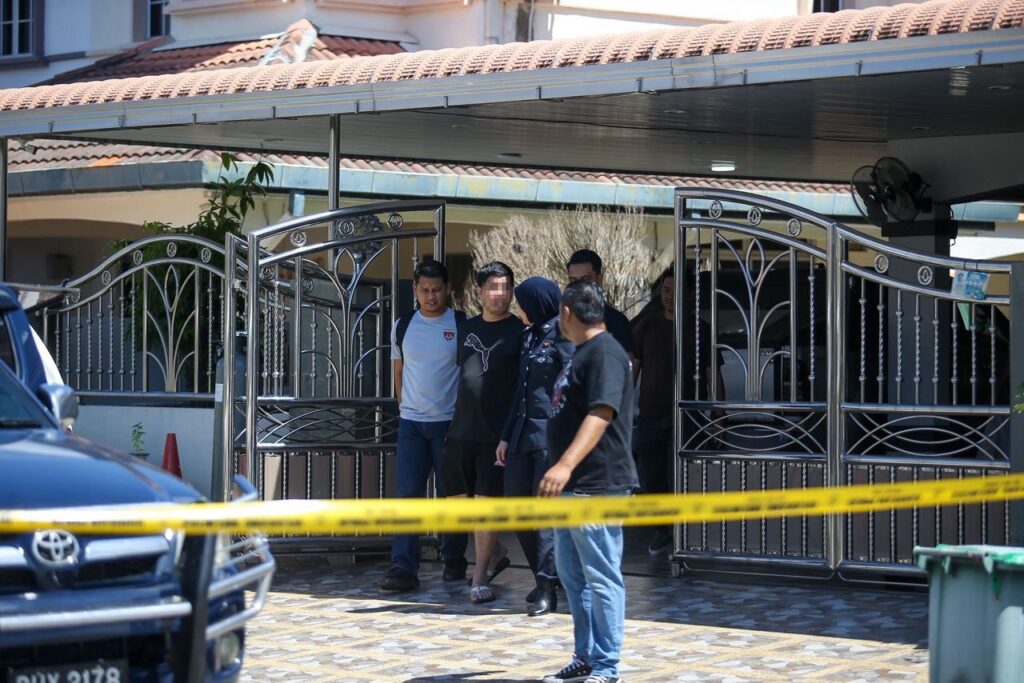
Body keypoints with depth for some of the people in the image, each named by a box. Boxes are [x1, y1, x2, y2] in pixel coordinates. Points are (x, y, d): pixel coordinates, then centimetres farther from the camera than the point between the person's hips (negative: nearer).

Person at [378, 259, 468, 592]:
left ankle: (454, 561, 20)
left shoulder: (462, 326, -3)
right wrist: (405, 406, 13)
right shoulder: (403, 327, 7)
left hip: (450, 423, -2)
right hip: (411, 423, 3)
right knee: (407, 494, -4)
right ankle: (403, 568, -8)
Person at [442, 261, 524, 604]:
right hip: (461, 431, 6)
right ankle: (495, 552, 31)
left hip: (497, 434, -5)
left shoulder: (520, 332, -2)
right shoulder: (467, 329, 13)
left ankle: (480, 577, 2)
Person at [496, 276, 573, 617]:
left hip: (551, 434, -8)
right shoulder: (530, 335, 16)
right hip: (523, 432, 8)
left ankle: (547, 588, -3)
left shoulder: (562, 335, -9)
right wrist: (507, 435, 18)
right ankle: (546, 577, 20)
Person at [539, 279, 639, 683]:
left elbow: (601, 413, -28)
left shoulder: (604, 353, -15)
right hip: (572, 486, 11)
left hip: (596, 487, -11)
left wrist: (566, 465, -37)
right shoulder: (582, 353, 17)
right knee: (572, 575, 15)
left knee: (600, 578, -6)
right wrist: (563, 470, 32)